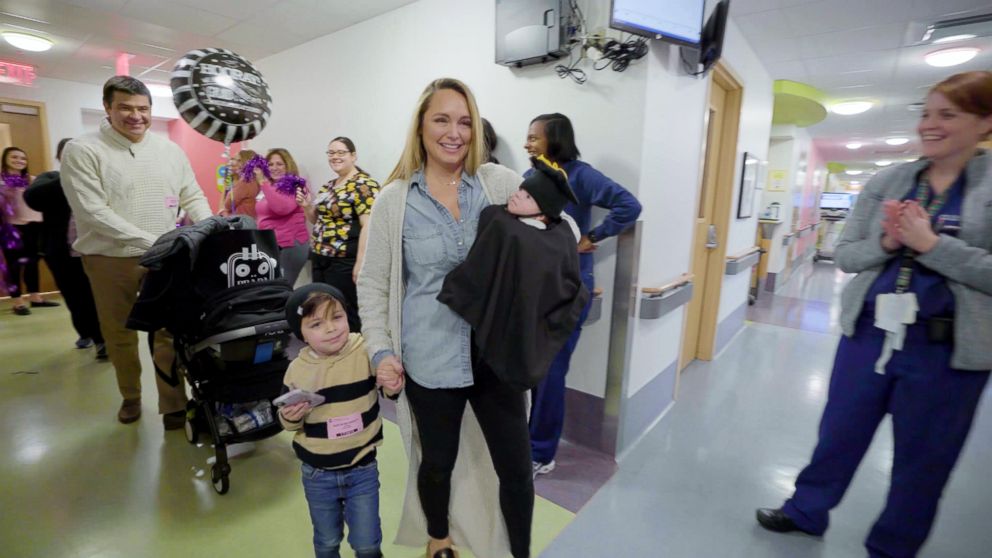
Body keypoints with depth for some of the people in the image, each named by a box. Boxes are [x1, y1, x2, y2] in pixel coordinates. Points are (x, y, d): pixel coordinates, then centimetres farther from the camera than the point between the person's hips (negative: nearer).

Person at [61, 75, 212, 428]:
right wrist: (150, 241, -20)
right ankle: (130, 397, 34)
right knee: (119, 335, 13)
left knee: (169, 333, 3)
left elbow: (193, 197, 8)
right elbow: (92, 212, -13)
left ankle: (174, 404, 13)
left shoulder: (170, 150, 6)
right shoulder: (82, 151, -5)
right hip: (110, 260, -1)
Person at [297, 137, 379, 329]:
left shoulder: (364, 185, -12)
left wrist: (360, 262, -24)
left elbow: (368, 226, -19)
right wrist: (306, 206, 4)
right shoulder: (329, 186, 15)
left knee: (345, 313, 1)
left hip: (345, 262, -9)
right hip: (320, 259, 9)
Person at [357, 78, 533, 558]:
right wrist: (381, 350, -4)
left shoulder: (500, 181, -2)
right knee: (437, 462, 20)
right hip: (430, 359, 0)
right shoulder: (394, 200, -4)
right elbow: (372, 283, 2)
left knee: (517, 466, 12)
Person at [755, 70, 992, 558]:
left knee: (923, 461, 16)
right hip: (869, 332, 2)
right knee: (839, 434, 17)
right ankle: (806, 511, 39)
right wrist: (886, 244, -17)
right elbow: (844, 254, 1)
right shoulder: (887, 181, 2)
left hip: (948, 349, -2)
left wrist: (930, 244, -21)